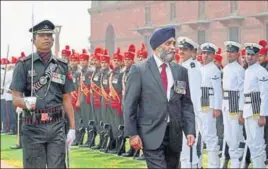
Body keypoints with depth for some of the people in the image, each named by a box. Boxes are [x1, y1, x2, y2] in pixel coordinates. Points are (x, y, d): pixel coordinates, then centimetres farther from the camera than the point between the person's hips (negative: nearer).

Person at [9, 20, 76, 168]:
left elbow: (67, 99, 12)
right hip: (33, 128, -2)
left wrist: (72, 128, 6)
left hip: (57, 127, 2)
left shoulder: (62, 66, 9)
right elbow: (15, 99, -6)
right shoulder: (24, 65, -1)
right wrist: (26, 103, -29)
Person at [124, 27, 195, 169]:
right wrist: (132, 133, -9)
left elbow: (186, 104, 11)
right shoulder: (139, 70, -2)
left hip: (175, 135, 5)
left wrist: (190, 130, 0)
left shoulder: (181, 71, 10)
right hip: (152, 135, -5)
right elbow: (130, 104, -3)